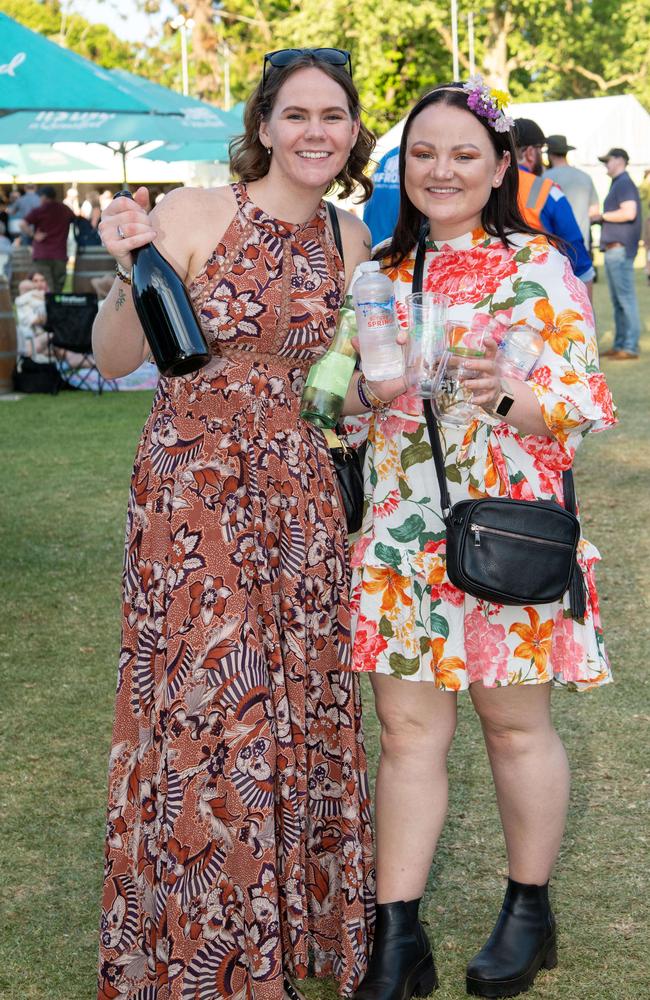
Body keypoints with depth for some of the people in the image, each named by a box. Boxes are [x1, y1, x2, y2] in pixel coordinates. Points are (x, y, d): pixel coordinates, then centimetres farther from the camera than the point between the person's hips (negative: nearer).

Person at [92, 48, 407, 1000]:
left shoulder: (348, 238, 8)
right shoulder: (192, 213, -9)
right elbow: (115, 359, -8)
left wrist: (382, 389, 2)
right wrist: (127, 271, -24)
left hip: (298, 490, 5)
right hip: (194, 490, -5)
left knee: (297, 704, 10)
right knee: (200, 711, -3)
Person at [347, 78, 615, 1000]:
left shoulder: (538, 267, -4)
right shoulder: (383, 273, 10)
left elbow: (585, 401, -9)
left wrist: (510, 395, -27)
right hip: (400, 532, 4)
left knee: (515, 722, 8)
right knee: (407, 727, 5)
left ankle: (530, 912, 27)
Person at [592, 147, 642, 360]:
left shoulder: (624, 183, -9)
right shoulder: (617, 184, 22)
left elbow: (629, 213, -22)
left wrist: (602, 216, -12)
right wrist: (598, 218, 15)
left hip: (620, 248, -11)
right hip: (613, 249, 11)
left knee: (626, 297, -10)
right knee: (617, 300, 11)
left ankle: (631, 348, -10)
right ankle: (620, 345, 14)